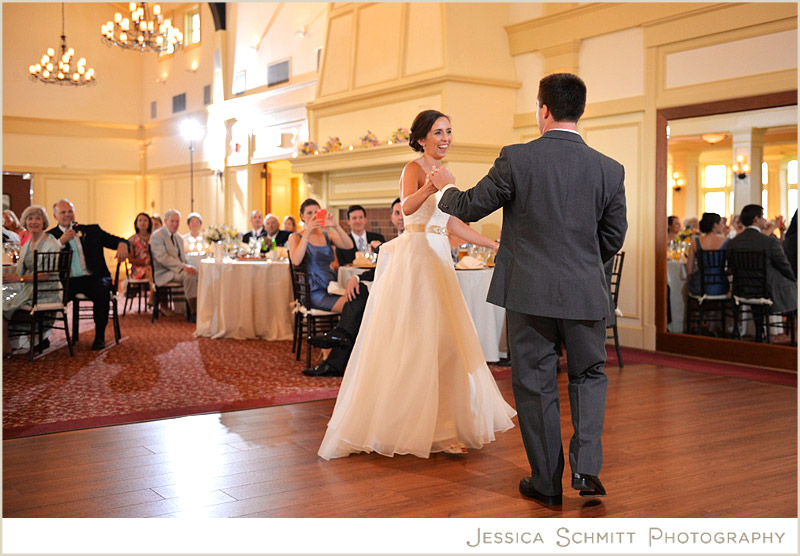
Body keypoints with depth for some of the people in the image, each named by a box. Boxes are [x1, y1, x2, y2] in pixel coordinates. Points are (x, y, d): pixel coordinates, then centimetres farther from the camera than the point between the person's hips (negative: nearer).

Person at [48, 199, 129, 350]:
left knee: (102, 290, -33)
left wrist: (122, 244, -16)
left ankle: (99, 336, -19)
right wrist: (61, 241, -13)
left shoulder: (91, 230, 16)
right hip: (68, 281, 0)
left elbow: (114, 240, 9)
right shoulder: (51, 235, 13)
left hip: (93, 277, 0)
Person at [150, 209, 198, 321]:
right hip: (164, 273, -7)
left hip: (179, 270, 7)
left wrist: (187, 267, -6)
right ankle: (194, 314, -27)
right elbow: (163, 258, -19)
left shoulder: (179, 237, 18)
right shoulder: (157, 236, -8)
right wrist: (183, 266, -28)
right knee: (189, 275, -33)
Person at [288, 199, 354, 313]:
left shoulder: (327, 236, 17)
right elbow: (296, 261, -16)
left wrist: (336, 226, -15)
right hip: (315, 292, -5)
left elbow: (349, 246, -1)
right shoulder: (295, 237, 6)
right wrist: (307, 232, -16)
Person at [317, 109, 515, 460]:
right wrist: (429, 187, -47)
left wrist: (494, 244, 20)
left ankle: (442, 426, 18)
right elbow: (407, 207, -28)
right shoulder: (414, 168, -7)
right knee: (417, 342, -6)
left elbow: (454, 223, 22)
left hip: (438, 259, 9)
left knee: (441, 340, 10)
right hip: (415, 257, -9)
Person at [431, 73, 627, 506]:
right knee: (589, 376, 20)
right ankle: (586, 465, 5)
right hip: (585, 293, 2)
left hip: (529, 291, -2)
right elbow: (614, 237, 8)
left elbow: (470, 208, 0)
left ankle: (547, 482, 19)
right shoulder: (610, 169, -1)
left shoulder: (516, 159, -9)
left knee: (535, 385, 10)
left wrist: (447, 187, 21)